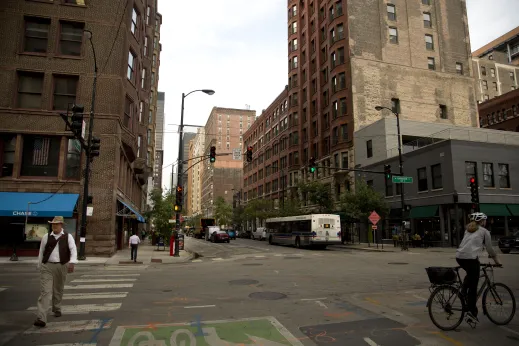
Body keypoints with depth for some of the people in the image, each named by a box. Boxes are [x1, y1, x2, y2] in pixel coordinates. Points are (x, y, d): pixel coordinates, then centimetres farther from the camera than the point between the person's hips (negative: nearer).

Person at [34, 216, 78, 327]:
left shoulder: (68, 236, 1)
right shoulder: (46, 237, 6)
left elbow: (73, 250, -7)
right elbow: (41, 252, 13)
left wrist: (72, 262, -21)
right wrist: (39, 266, 15)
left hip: (61, 266, 0)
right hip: (47, 266, 0)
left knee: (58, 290, 15)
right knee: (45, 292, -8)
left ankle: (57, 309, 38)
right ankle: (41, 318, -12)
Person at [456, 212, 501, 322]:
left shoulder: (468, 230, 25)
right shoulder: (484, 231, 10)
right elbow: (489, 248, 12)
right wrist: (496, 259, 27)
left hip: (459, 257, 5)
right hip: (471, 258, -5)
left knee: (470, 274, 34)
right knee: (473, 285, 3)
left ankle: (464, 291, 18)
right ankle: (471, 310, 1)